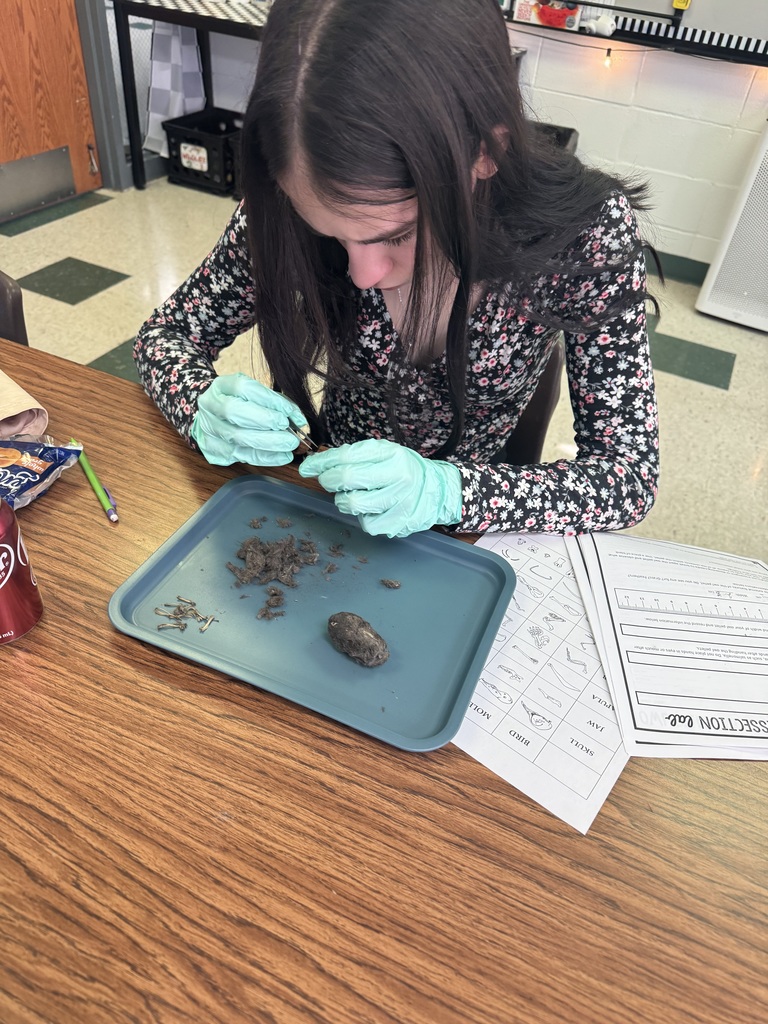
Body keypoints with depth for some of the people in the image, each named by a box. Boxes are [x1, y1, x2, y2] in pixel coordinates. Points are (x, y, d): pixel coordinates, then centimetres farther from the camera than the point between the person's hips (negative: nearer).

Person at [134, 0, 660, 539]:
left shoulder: (591, 231, -22)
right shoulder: (292, 212, -18)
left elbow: (632, 474, -17)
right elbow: (168, 333, -5)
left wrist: (446, 490, -31)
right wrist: (209, 409, -27)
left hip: (464, 531, 1)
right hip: (323, 498, 1)